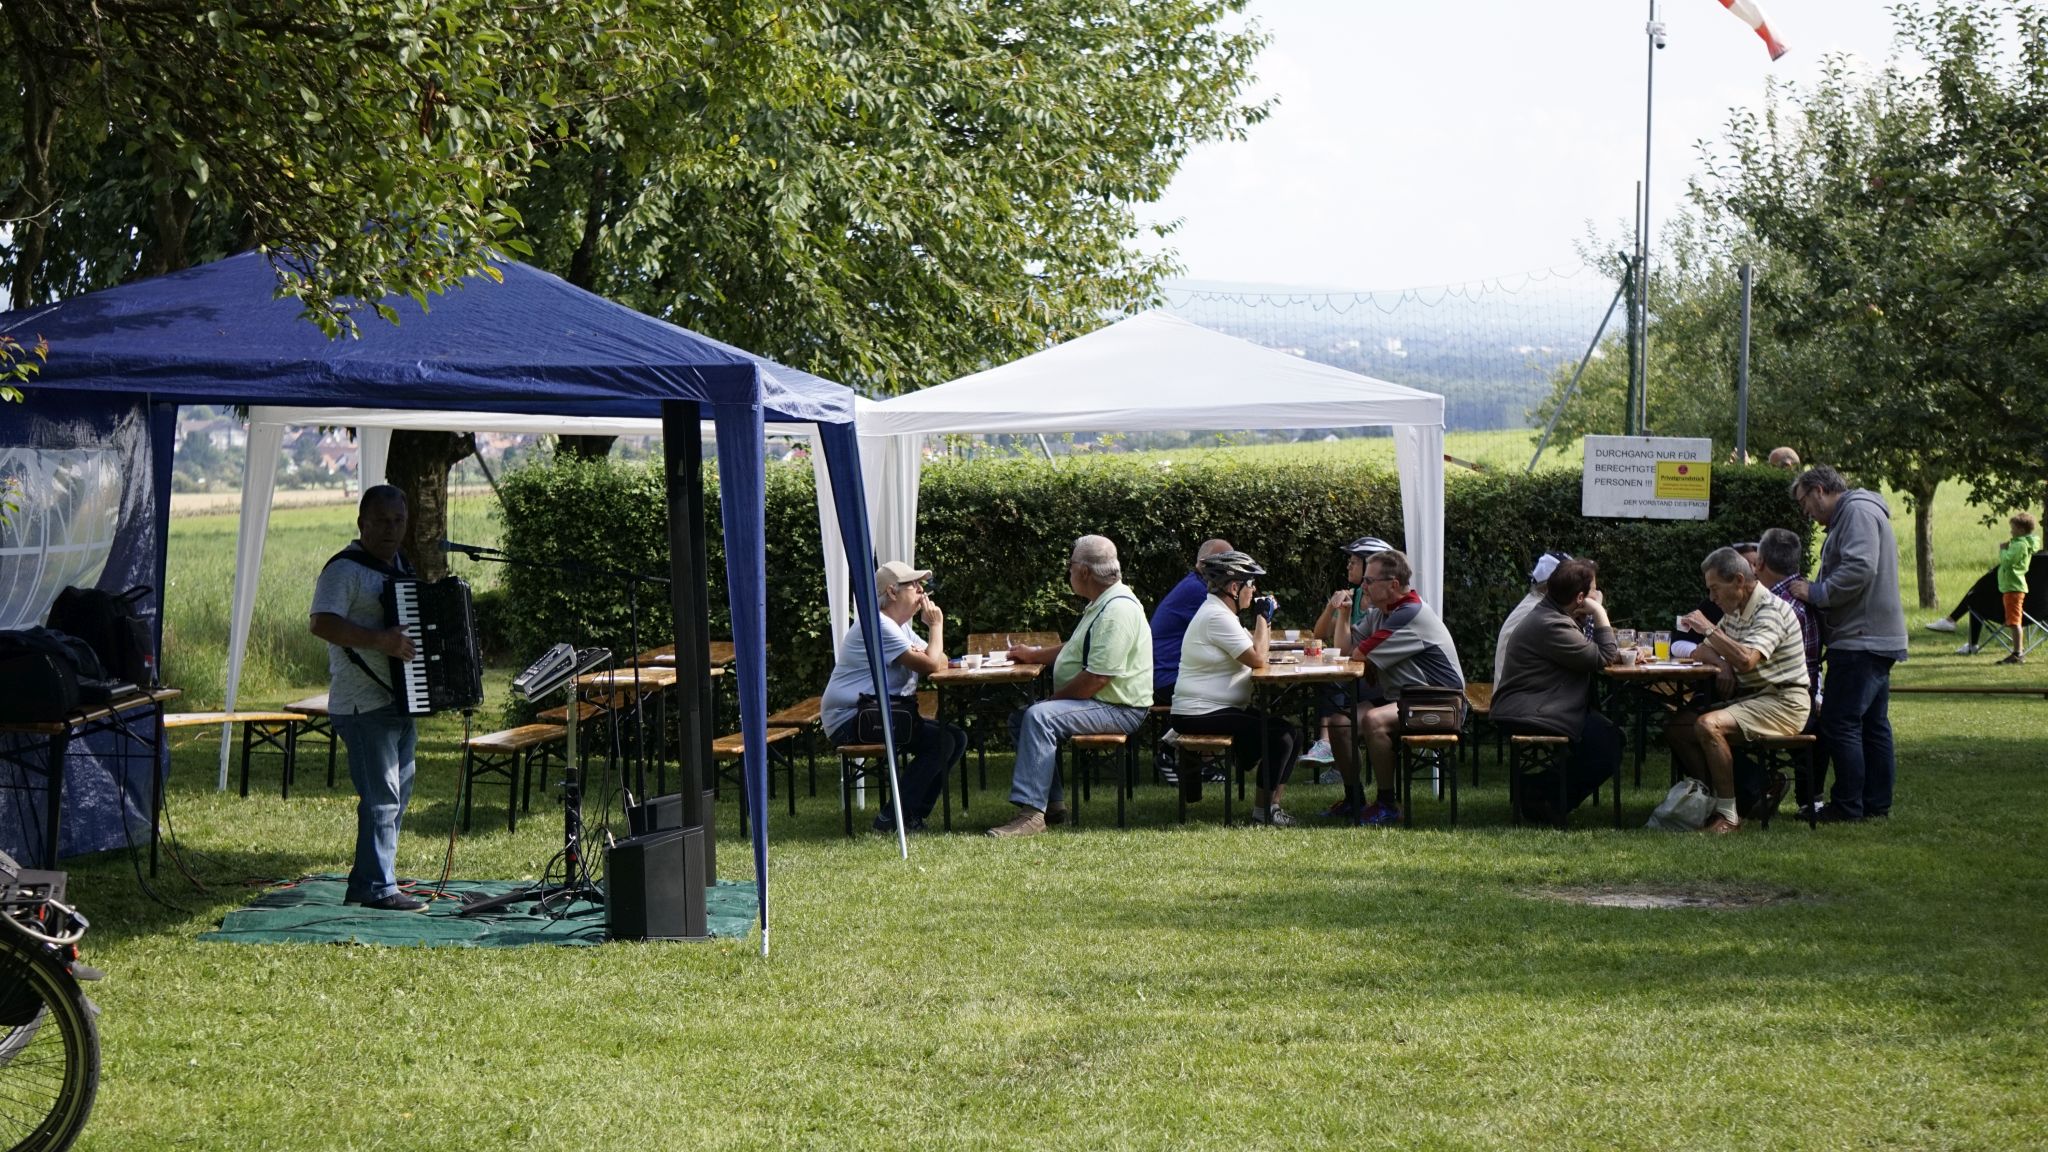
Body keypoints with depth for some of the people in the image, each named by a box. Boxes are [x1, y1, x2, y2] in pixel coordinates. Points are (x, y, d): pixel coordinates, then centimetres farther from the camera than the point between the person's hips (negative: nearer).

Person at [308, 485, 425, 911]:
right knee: (382, 798, -9)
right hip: (364, 706, -10)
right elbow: (321, 622, -25)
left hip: (399, 701, 10)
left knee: (397, 796, 14)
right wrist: (380, 640, -31)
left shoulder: (399, 566, 16)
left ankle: (364, 882, 23)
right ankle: (380, 889, -5)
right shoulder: (345, 569, -12)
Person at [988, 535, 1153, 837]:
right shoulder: (1102, 603, 14)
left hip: (1117, 708, -11)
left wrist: (1055, 698, -15)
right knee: (1019, 718, 11)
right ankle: (1050, 803, 10)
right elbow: (1077, 649, 32)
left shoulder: (1117, 610, -22)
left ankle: (1030, 814, -35)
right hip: (1097, 702, 11)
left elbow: (1096, 678, -27)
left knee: (1039, 717, -29)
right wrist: (1034, 654, 31)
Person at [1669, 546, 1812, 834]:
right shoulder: (1735, 611, 14)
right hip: (1750, 699, 10)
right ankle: (1712, 800, 1)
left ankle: (1729, 815, -24)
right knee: (1677, 727, 1)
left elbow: (1746, 660, -32)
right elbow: (1702, 651, 21)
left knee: (1707, 725, -30)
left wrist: (1708, 628, -23)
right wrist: (1721, 663, -2)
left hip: (1783, 704, -10)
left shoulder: (1771, 611, -17)